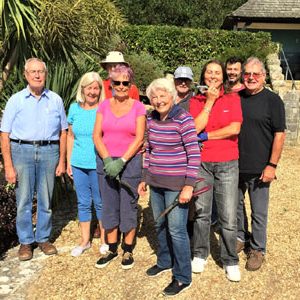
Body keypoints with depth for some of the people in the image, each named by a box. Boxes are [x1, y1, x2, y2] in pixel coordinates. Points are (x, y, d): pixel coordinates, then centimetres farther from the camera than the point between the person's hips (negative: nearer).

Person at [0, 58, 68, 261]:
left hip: (49, 152, 1)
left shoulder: (56, 100, 8)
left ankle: (43, 238, 25)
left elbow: (63, 132, 10)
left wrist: (62, 161, 5)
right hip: (22, 152, -1)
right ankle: (26, 242, 19)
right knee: (24, 200, 4)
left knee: (46, 200, 9)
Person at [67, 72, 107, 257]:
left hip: (98, 164, -4)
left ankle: (105, 240, 25)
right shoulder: (75, 108, 5)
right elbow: (70, 136, 11)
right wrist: (69, 161, 9)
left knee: (100, 203, 7)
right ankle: (85, 241, 28)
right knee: (83, 202, 13)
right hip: (78, 164, 4)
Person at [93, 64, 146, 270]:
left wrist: (121, 162, -16)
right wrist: (107, 159, -13)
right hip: (106, 162, 3)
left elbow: (139, 139, -8)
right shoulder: (104, 105, 6)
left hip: (130, 162, -3)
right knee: (109, 207, 10)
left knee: (129, 207, 4)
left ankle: (128, 250, 21)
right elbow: (97, 135, 0)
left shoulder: (138, 107, -2)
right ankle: (112, 249, 26)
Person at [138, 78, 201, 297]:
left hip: (177, 183, -6)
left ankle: (183, 278, 14)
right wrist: (145, 178, 15)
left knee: (176, 229, -2)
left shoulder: (183, 119, -14)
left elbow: (194, 154, -15)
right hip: (156, 181, 7)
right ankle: (164, 262, 39)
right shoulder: (152, 119, 5)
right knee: (160, 224, 17)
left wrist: (189, 185, -18)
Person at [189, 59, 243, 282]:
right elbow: (195, 128, -11)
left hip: (227, 164, -1)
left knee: (229, 218, 0)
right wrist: (209, 101, -9)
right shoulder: (196, 101, 5)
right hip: (201, 163, 1)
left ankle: (230, 261, 18)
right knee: (201, 212, 10)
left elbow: (234, 129, -12)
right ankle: (200, 254, 29)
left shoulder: (233, 98, 2)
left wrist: (206, 135, -8)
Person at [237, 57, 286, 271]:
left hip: (258, 169, -4)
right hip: (235, 165, 4)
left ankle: (258, 249, 22)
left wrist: (272, 165, -13)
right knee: (236, 205, 17)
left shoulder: (272, 100, -5)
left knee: (259, 212, 6)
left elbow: (279, 134, -8)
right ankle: (241, 237, 38)